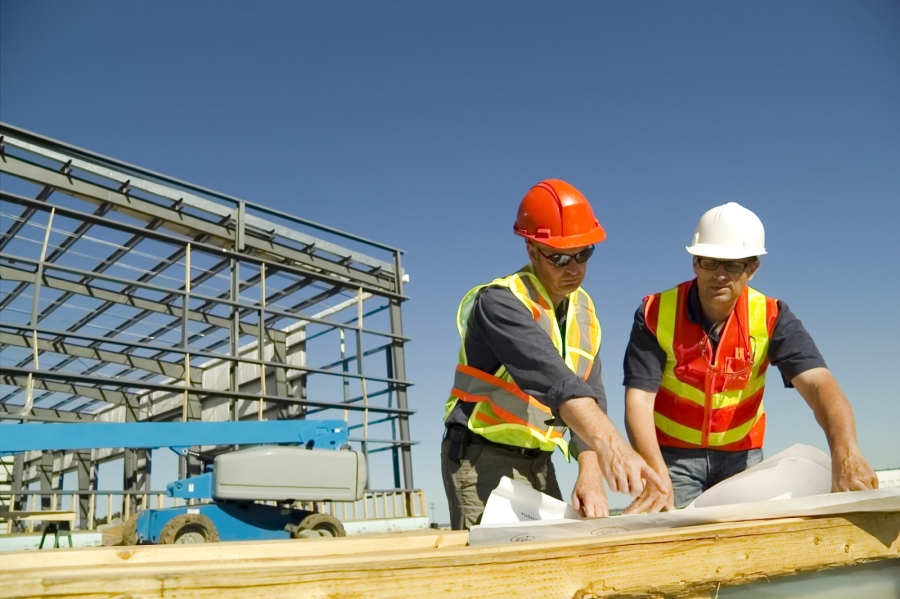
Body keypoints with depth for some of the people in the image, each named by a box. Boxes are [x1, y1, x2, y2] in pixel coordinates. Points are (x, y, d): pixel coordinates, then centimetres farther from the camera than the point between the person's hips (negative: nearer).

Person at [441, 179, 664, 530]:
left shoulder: (584, 310, 4)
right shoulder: (500, 302, -20)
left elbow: (590, 395, -2)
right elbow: (550, 377, -37)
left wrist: (590, 476, -15)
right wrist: (609, 443, -49)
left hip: (538, 464, 7)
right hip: (483, 459, -7)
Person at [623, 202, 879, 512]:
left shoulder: (771, 317, -12)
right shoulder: (656, 313, -18)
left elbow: (817, 383, -25)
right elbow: (638, 400, -23)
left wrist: (845, 453, -45)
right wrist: (658, 478, -37)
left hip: (742, 454, 2)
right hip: (672, 454, -2)